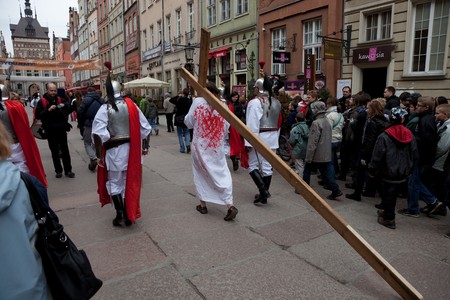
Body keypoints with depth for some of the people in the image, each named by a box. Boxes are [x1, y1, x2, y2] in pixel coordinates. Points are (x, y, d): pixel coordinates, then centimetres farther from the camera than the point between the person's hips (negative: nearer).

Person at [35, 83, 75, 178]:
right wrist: (48, 110, -24)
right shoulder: (42, 102, -2)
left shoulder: (60, 99, 6)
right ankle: (58, 170, 17)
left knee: (65, 150, 6)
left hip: (62, 129, 2)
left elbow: (70, 109, 6)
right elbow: (38, 115, -11)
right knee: (55, 152, 8)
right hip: (50, 131, -2)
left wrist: (65, 105, -14)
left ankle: (68, 170, 13)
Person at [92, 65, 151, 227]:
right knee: (130, 182, 14)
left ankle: (120, 215, 13)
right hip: (132, 149, 3)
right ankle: (129, 215, 24)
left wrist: (99, 154, -11)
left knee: (115, 183, 14)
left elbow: (98, 133, -19)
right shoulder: (131, 105, 0)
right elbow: (145, 128, 2)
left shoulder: (105, 108, -9)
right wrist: (145, 146, 13)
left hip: (114, 149, -3)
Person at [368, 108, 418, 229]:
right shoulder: (410, 136, -1)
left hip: (389, 173, -5)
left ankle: (389, 218, 18)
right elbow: (415, 156, 6)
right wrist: (408, 168, 18)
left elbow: (377, 157, -16)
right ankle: (388, 211, 37)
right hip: (403, 173, 5)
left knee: (388, 195, 8)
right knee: (393, 195, 20)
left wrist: (372, 170, -4)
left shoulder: (384, 136, -17)